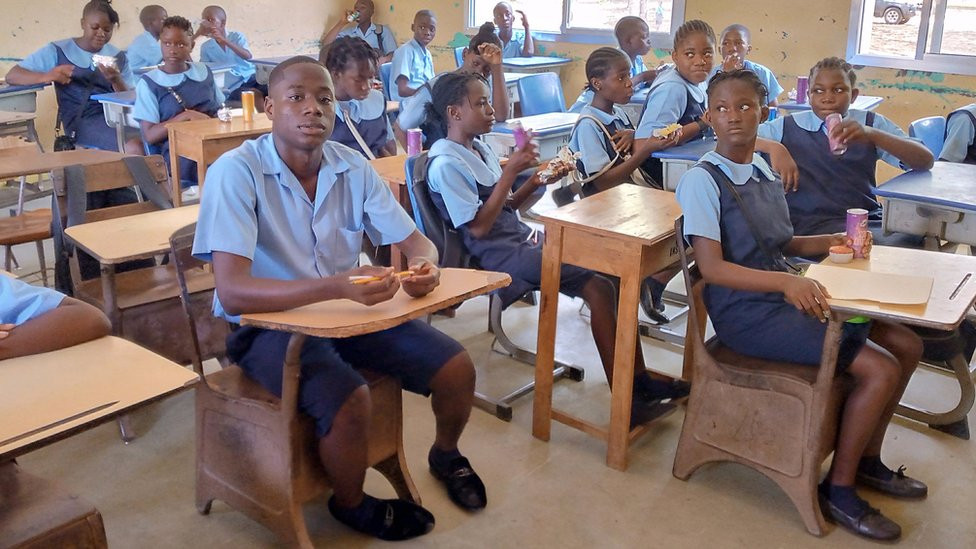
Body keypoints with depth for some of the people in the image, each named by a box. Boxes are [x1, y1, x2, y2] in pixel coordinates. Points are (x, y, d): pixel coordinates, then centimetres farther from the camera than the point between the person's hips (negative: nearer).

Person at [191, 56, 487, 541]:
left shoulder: (353, 168, -4)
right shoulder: (236, 172, -20)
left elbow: (417, 242, 2)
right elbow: (232, 292, -29)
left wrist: (423, 267, -25)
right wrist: (338, 287, -43)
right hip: (269, 323, -5)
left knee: (457, 369, -5)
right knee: (349, 400, -30)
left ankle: (445, 455, 30)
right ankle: (351, 505, 4)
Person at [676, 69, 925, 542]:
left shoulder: (763, 170, 8)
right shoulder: (701, 180, -15)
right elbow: (712, 267, -22)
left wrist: (828, 242, 4)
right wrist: (785, 281, -33)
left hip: (783, 295, 9)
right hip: (745, 313, -8)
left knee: (907, 344, 10)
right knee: (880, 370, -15)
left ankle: (867, 460, 26)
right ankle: (838, 489, 3)